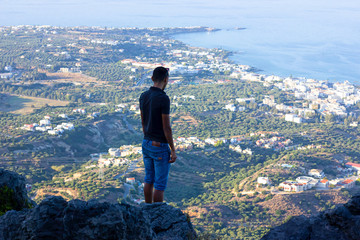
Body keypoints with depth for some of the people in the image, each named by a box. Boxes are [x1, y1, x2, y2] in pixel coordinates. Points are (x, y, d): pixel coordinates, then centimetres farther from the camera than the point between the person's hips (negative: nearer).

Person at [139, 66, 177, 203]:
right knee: (160, 184, 4)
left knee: (149, 179, 18)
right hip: (160, 147, -8)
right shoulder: (163, 99, -22)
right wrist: (173, 150, -12)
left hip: (146, 144, 8)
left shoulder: (143, 96, 2)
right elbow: (166, 127, -20)